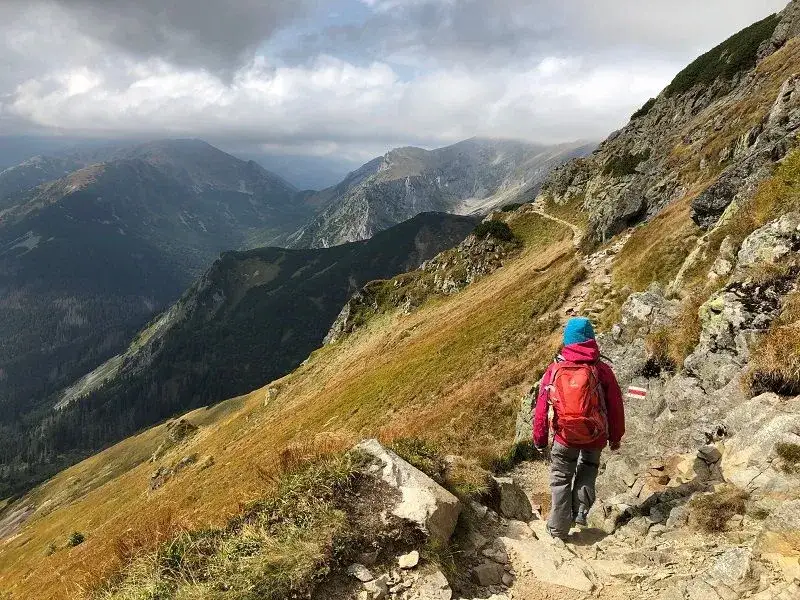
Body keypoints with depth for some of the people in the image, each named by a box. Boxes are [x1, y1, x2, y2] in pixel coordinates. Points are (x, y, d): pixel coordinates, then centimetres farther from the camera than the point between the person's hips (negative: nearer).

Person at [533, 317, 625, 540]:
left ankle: (559, 528, 18)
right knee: (588, 468, 29)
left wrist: (540, 439, 7)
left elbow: (542, 408, -6)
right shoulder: (602, 370, -11)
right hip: (595, 436, 1)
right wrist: (615, 437, 12)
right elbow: (615, 406, -3)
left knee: (561, 478, 16)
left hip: (565, 436, -1)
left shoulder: (554, 370, -10)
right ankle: (580, 511, 18)